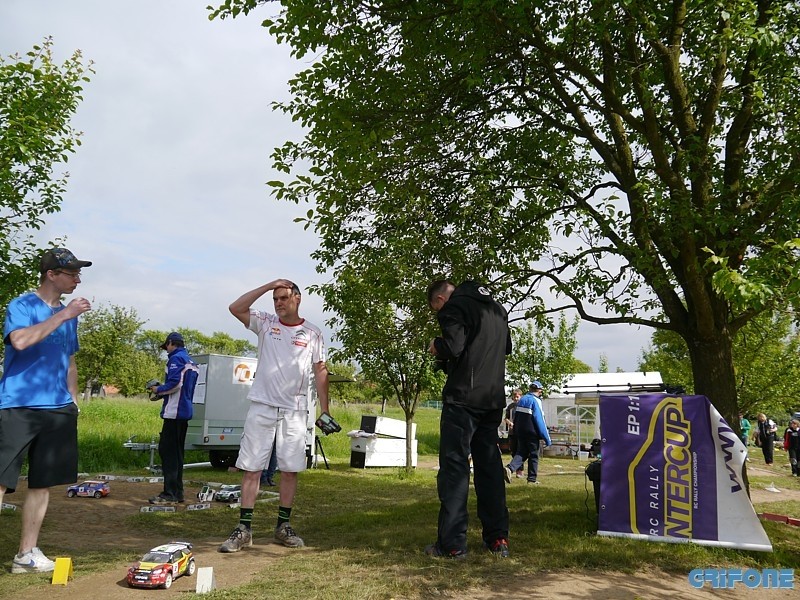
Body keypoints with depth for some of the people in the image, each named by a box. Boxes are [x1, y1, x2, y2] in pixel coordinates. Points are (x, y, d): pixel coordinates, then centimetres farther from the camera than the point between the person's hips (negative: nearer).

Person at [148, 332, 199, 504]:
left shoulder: (176, 358, -8)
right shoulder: (191, 363, 20)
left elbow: (174, 383, -20)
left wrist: (158, 390, -4)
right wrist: (161, 394, 19)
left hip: (174, 412, -9)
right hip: (185, 412, 9)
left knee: (167, 451, -8)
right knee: (177, 452, 13)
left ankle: (170, 493, -10)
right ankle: (177, 492, 16)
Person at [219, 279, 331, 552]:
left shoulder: (313, 333, 5)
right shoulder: (265, 323, 5)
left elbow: (320, 371, 8)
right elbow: (235, 308, -9)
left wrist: (325, 410, 3)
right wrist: (268, 285, -10)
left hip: (295, 411, 1)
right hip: (262, 406, -1)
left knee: (290, 469, 6)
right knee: (251, 467, -1)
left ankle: (283, 526, 18)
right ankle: (244, 529, 6)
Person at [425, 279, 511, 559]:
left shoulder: (454, 307, -7)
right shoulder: (497, 308, 18)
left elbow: (453, 347, -20)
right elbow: (506, 347, 27)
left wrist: (436, 347, -1)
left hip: (463, 398, -7)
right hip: (493, 400, 8)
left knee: (454, 467, -3)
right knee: (490, 466, 13)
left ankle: (451, 543, -1)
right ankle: (498, 539, 16)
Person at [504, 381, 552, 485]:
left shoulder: (522, 399, 8)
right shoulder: (535, 401, -12)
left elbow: (516, 417, 14)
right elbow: (540, 421, -15)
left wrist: (516, 430, 22)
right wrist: (546, 438, -12)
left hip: (520, 431, 6)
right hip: (532, 433, -6)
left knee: (521, 452, 9)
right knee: (533, 455, 7)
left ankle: (510, 468, -15)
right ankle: (532, 479, 11)